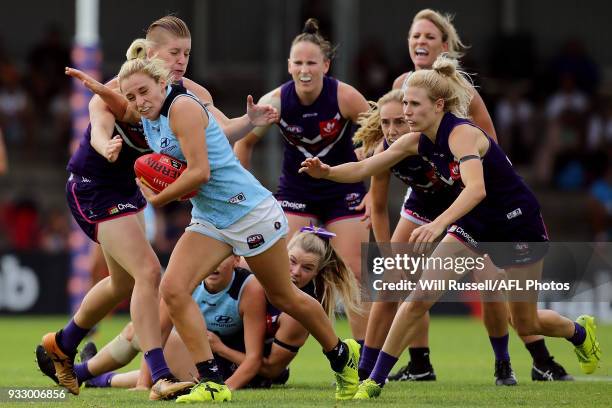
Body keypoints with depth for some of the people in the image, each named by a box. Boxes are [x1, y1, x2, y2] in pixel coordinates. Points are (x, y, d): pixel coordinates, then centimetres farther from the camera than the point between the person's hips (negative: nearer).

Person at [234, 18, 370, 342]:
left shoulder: (345, 97, -21)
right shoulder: (276, 101, -18)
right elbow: (244, 142, -2)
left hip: (343, 191, -1)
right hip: (295, 191, 1)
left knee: (353, 273, -2)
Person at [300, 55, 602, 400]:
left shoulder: (462, 134, -30)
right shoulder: (417, 142, -8)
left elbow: (476, 188, -47)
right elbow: (363, 168, -5)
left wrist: (439, 224, -60)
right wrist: (326, 171, -25)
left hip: (518, 225, -6)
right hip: (475, 225, 6)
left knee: (526, 324, 9)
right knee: (419, 298, -11)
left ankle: (581, 331, 42)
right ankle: (375, 382, -6)